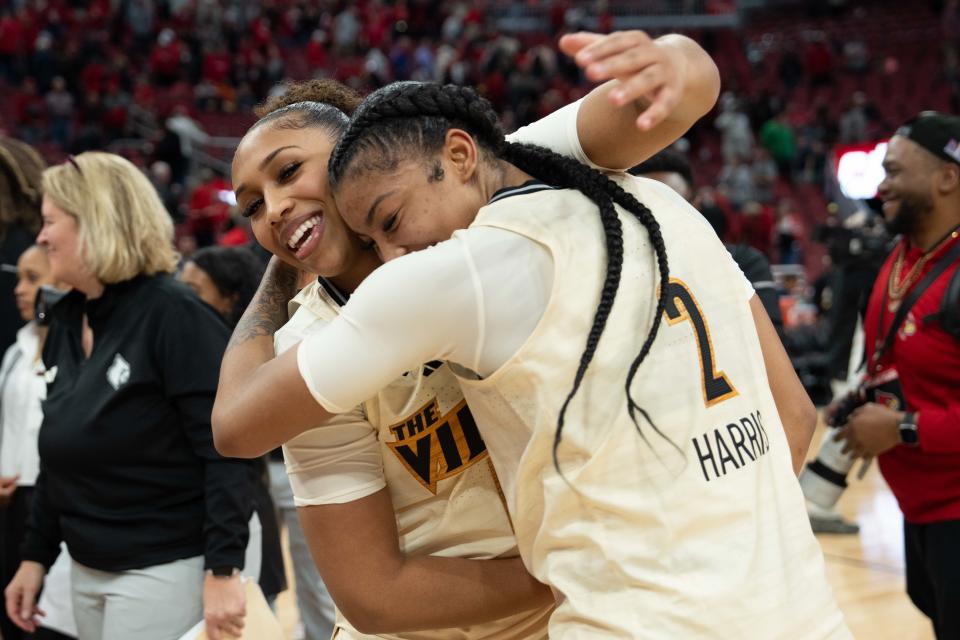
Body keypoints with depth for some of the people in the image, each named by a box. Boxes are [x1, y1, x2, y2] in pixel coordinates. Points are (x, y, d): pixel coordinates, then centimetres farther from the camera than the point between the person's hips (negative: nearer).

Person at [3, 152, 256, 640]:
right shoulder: (67, 321, 9)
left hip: (164, 569, -8)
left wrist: (223, 571, -25)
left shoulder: (173, 315, -14)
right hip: (86, 571, 8)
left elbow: (224, 450, -19)